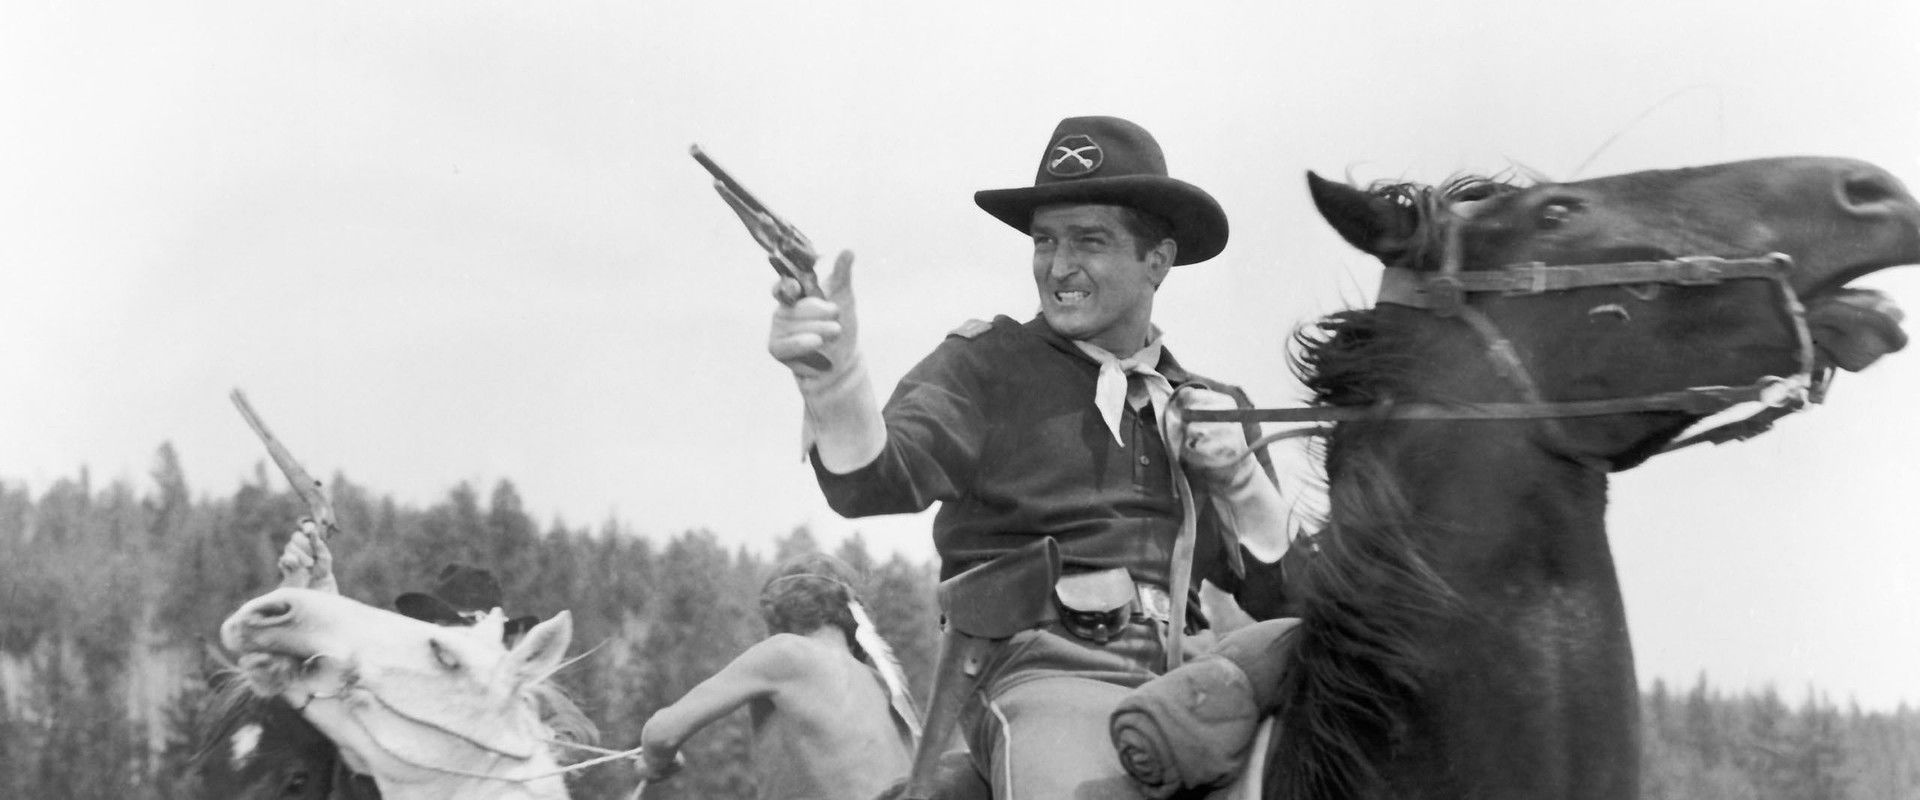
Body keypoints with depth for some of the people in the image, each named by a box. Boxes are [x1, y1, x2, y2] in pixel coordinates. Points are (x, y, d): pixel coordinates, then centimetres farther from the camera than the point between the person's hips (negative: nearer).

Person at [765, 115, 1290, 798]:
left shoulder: (1214, 406, 22)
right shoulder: (986, 364, 9)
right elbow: (872, 483, -8)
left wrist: (1237, 473, 4)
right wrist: (833, 377, -28)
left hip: (1184, 670, 6)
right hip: (1042, 668, -6)